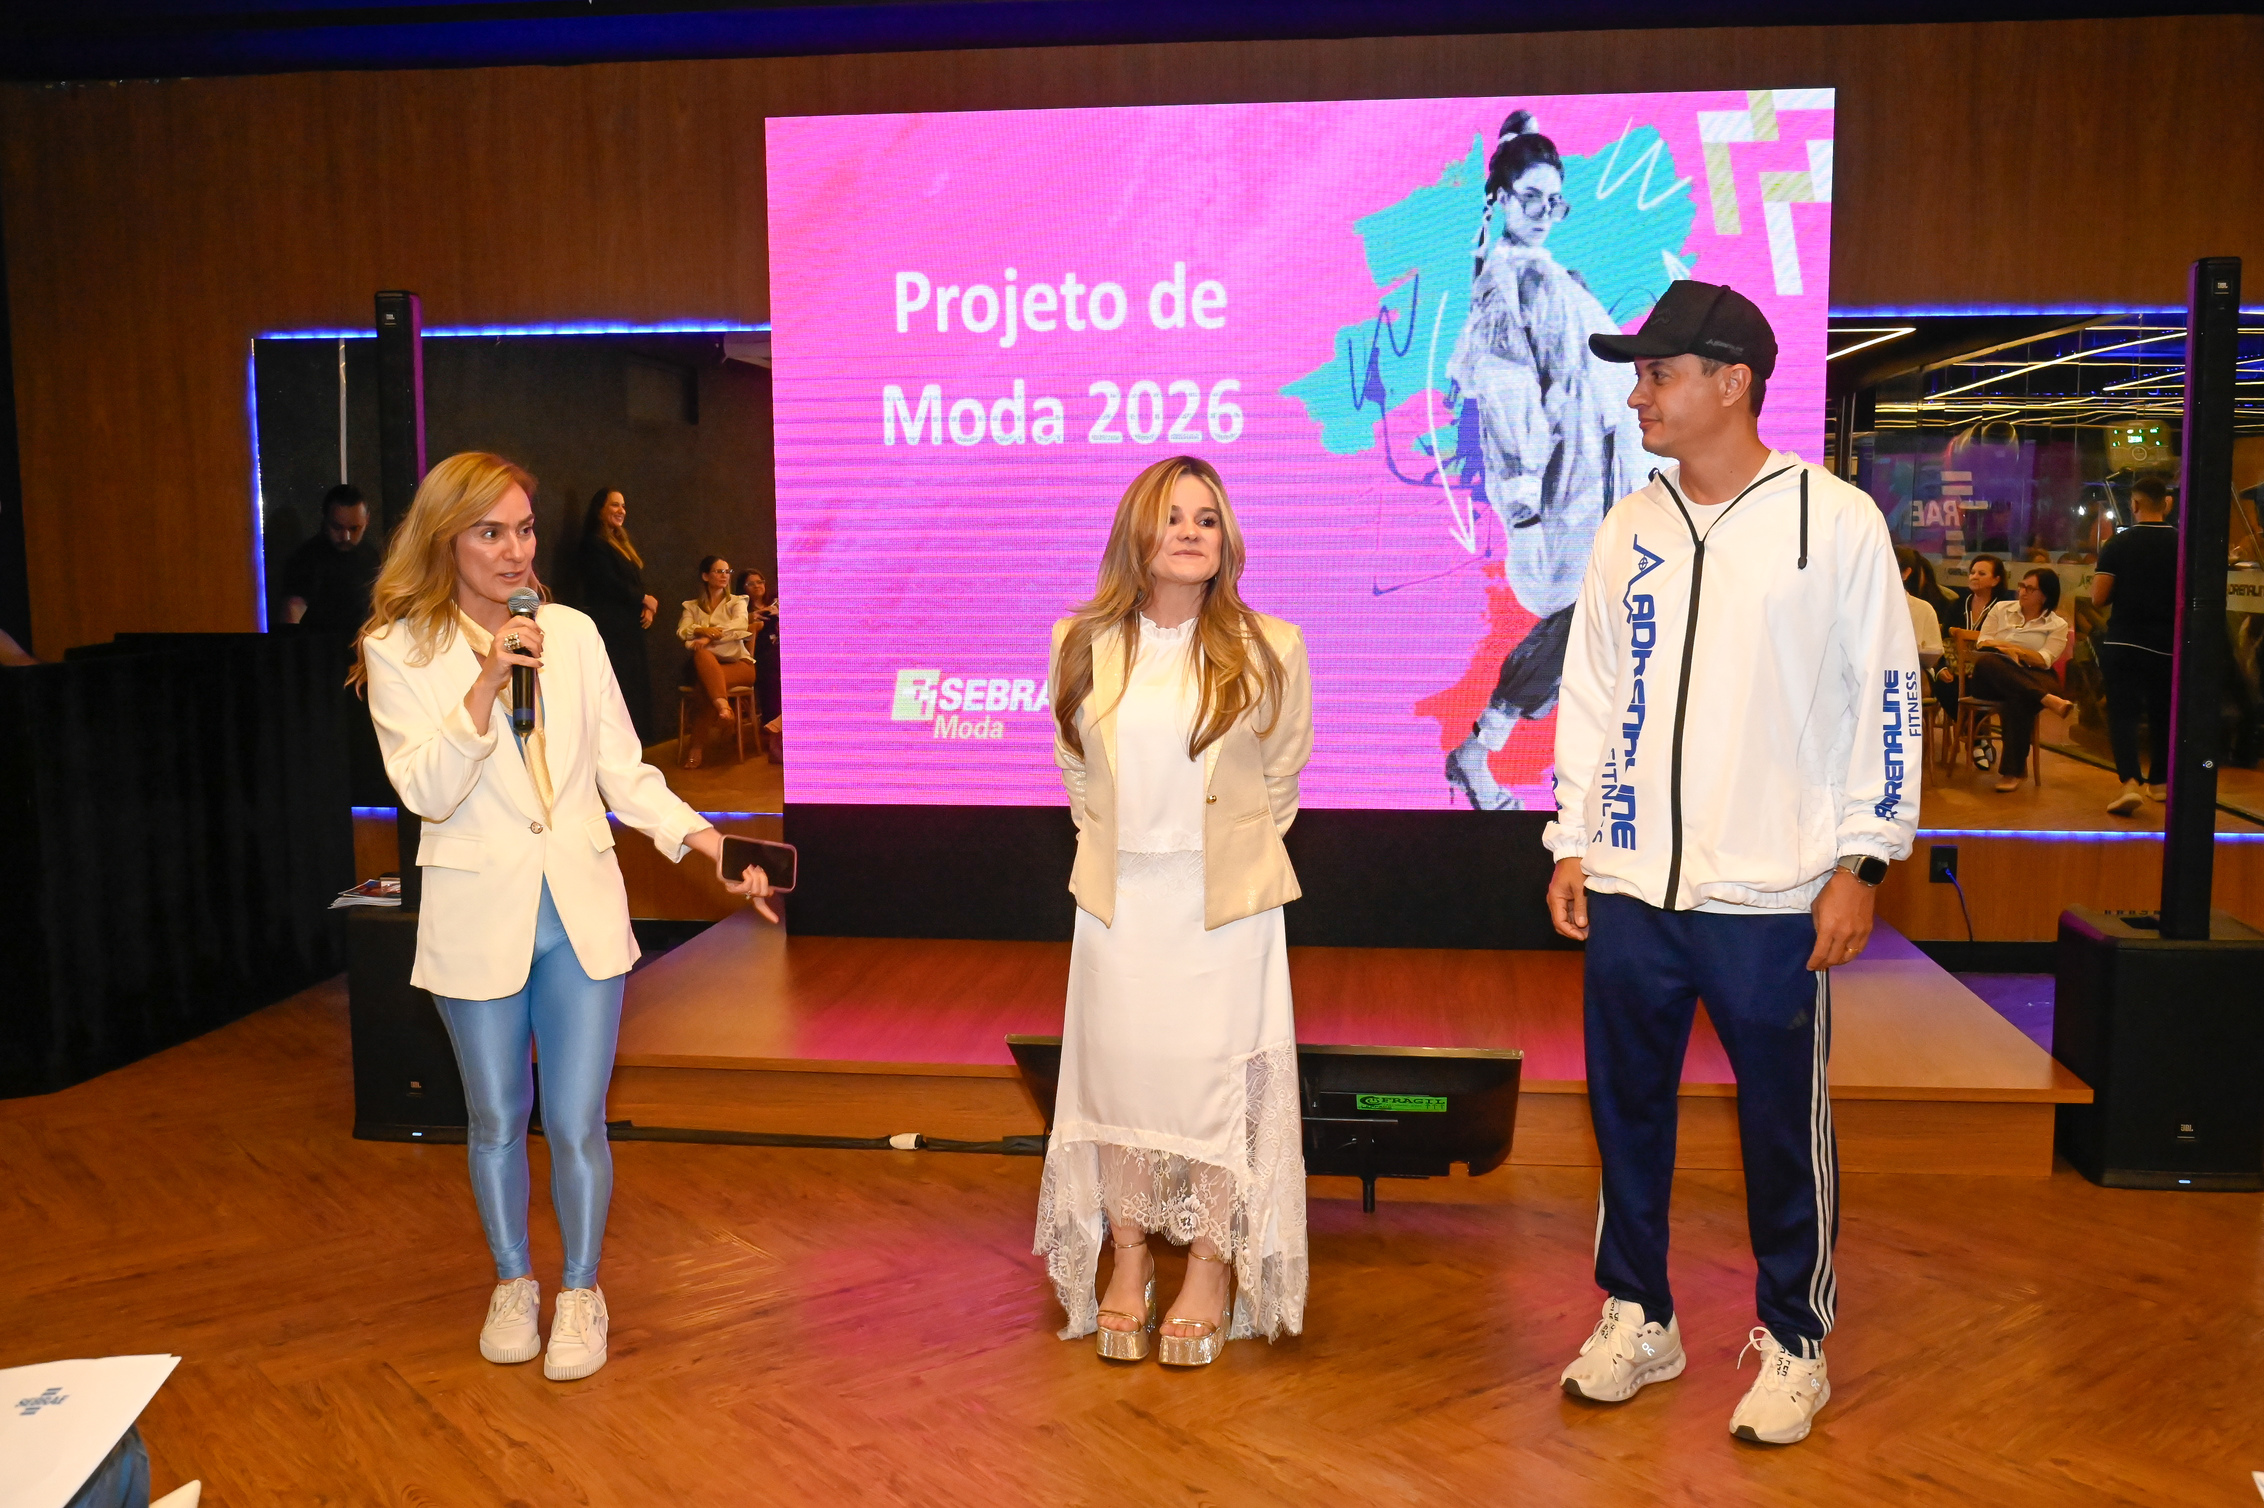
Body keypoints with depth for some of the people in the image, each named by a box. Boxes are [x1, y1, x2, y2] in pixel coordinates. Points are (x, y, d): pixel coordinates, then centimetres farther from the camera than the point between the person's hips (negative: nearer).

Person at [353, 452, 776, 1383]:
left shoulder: (572, 633, 4)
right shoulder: (399, 650, -3)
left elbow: (623, 772, 5)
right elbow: (424, 790, -13)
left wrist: (699, 836, -9)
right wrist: (486, 688, -24)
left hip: (582, 911, 1)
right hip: (479, 915, -1)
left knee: (576, 1123, 2)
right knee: (497, 1122, 14)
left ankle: (581, 1290, 24)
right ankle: (513, 1283, 36)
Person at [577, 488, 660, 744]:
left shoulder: (624, 543, 21)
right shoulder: (594, 543, -6)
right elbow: (609, 584, -15)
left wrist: (647, 608, 1)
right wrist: (645, 599, -4)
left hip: (630, 629, 9)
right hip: (611, 629, -9)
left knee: (635, 689, 4)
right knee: (621, 692, -13)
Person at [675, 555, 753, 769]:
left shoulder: (737, 602, 11)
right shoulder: (692, 606, 17)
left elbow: (740, 625, -11)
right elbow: (682, 631, -2)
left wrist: (709, 636, -24)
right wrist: (701, 630, -23)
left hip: (738, 663, -1)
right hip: (707, 665, 1)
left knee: (713, 682, -36)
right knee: (702, 655, -38)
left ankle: (697, 746, -36)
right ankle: (722, 704, -56)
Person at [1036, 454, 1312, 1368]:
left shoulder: (1269, 650, -5)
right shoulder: (1084, 646, 1)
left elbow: (1281, 777, 5)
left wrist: (1226, 854, 8)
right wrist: (1121, 849, 12)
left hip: (1225, 905, -2)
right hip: (1119, 900, 2)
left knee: (1217, 1077, 3)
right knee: (1118, 1074, 8)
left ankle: (1213, 1274, 19)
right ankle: (1128, 1266, 24)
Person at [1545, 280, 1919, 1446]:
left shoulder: (1836, 520, -4)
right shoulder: (1629, 529, 8)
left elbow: (1885, 698, -4)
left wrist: (1860, 864, -7)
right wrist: (1573, 844, 7)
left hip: (1773, 896, -4)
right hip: (1632, 888, 4)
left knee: (1785, 1126, 7)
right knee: (1627, 1107, 12)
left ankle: (1793, 1342, 26)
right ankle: (1637, 1319, 30)